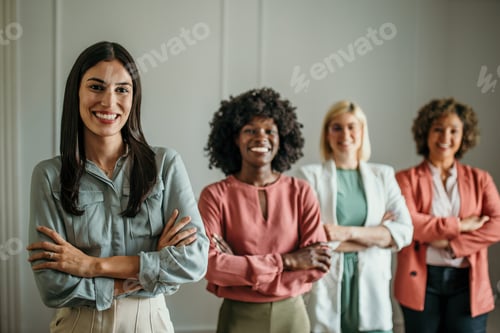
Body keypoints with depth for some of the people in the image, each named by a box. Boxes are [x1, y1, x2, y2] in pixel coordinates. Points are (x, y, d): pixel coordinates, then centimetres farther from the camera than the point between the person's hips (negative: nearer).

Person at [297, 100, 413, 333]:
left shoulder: (383, 175, 8)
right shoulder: (311, 175, -1)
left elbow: (404, 231, -3)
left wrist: (348, 232, -15)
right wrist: (375, 236, -8)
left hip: (371, 286, 2)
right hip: (324, 287, -2)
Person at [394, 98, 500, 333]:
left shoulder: (479, 179, 8)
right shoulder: (407, 178, 0)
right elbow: (407, 223, -14)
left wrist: (451, 244, -14)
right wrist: (459, 225, -14)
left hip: (468, 284, 2)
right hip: (421, 282, -1)